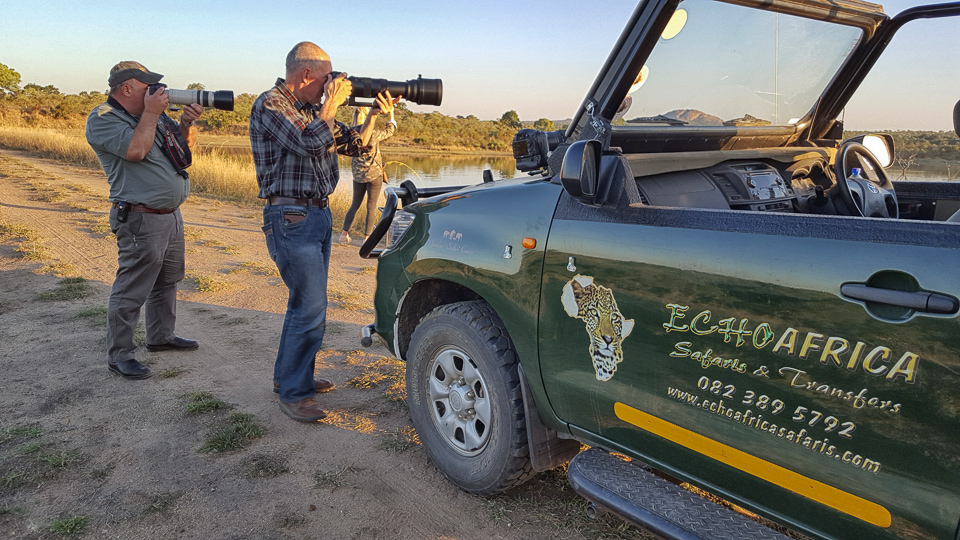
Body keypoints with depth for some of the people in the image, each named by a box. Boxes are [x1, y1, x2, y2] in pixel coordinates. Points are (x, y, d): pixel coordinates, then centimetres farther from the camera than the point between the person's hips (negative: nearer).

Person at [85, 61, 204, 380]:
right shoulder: (102, 119, -9)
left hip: (171, 215, 9)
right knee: (130, 291, -4)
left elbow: (187, 146, 20)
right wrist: (151, 113, -14)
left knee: (167, 281, 20)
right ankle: (119, 356, 6)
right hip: (142, 220, -9)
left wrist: (187, 123, 0)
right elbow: (135, 150, -25)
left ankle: (161, 337, 36)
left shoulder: (151, 112, 14)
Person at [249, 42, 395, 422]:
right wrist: (332, 103, -13)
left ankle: (289, 375, 30)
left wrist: (375, 115, 7)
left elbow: (352, 144, 20)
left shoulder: (312, 109, 15)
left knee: (307, 304, 16)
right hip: (291, 219, -9)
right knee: (311, 309, -10)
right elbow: (309, 143, -24)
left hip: (318, 213, 9)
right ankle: (293, 394, 1)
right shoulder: (270, 105, -10)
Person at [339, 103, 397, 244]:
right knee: (371, 207, 5)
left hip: (358, 175, 5)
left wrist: (375, 112, 20)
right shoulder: (374, 134, -16)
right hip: (374, 175, -4)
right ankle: (367, 237, 8)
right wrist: (391, 114, 15)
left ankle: (344, 233, 13)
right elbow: (390, 131, 1)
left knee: (355, 205, 17)